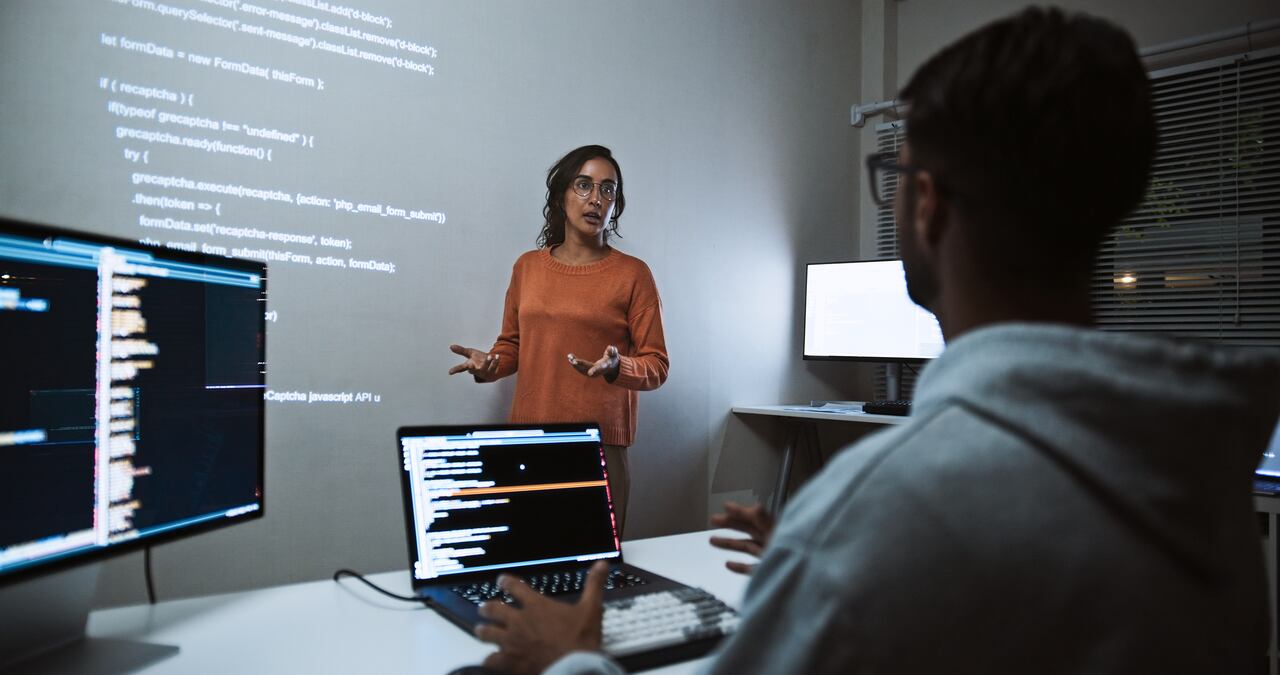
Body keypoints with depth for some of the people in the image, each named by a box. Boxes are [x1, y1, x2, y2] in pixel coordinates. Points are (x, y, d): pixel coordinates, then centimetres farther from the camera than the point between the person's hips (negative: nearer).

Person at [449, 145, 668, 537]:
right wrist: (488, 365, -2)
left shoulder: (632, 274, -1)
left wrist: (615, 368, -20)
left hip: (601, 446, -3)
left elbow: (657, 368, -1)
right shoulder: (527, 266, 10)